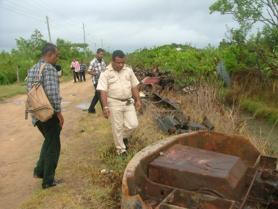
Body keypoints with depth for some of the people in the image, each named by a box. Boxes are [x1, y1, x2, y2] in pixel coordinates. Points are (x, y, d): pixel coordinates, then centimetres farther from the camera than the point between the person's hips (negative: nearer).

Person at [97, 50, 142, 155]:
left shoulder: (129, 71, 4)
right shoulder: (106, 73, -8)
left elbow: (134, 86, 11)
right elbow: (103, 91, -11)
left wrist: (138, 100, 7)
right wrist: (105, 107, -17)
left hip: (128, 102, 4)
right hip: (114, 103, -3)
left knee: (133, 124, 1)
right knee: (117, 128, 4)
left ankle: (124, 136, 33)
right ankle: (121, 149, 21)